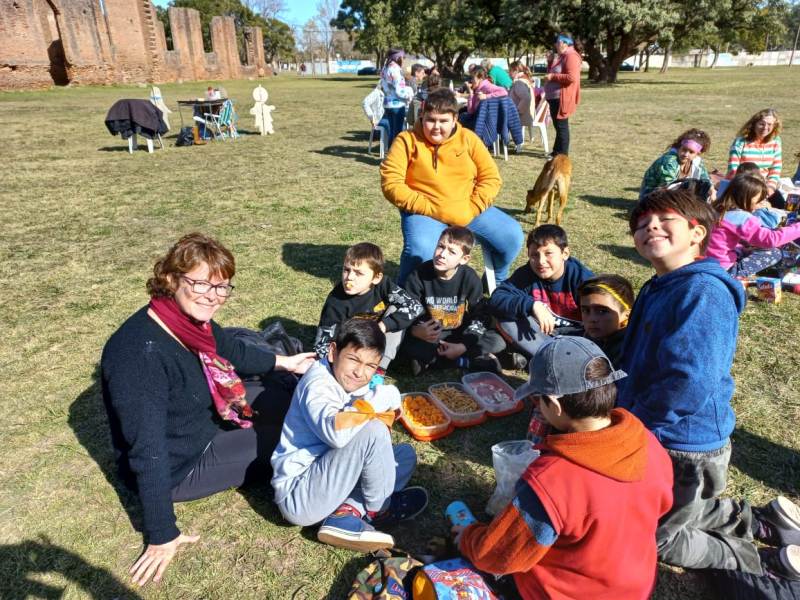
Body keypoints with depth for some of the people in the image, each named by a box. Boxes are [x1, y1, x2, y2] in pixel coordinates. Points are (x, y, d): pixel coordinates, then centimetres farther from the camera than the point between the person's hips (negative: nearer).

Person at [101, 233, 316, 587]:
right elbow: (148, 452, -33)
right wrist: (162, 537, -27)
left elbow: (233, 352, 9)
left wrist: (284, 363, 15)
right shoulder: (141, 354, -36)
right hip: (176, 467, -7)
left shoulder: (191, 318, -12)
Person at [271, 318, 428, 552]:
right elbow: (336, 431, -40)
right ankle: (379, 510, 1)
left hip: (325, 479, 10)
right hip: (297, 497, -9)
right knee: (373, 431, -25)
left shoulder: (352, 384, 7)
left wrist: (387, 411, -16)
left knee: (405, 454, 8)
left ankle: (347, 513, -9)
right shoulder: (318, 384, -21)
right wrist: (383, 397, -28)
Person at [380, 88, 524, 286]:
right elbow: (391, 183, -9)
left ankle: (496, 281, 20)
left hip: (468, 211, 4)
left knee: (512, 236, -11)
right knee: (420, 253, -34)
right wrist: (427, 208, -17)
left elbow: (491, 177, 3)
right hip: (424, 212, -3)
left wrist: (471, 209, -13)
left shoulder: (468, 138, 5)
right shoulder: (407, 140, -3)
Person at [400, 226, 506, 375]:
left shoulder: (470, 278, -11)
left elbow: (478, 317, -8)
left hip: (460, 335, 1)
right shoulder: (419, 275, -14)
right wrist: (415, 331, -33)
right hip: (428, 336, -1)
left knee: (497, 342, -20)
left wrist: (464, 346, -21)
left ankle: (428, 359, -23)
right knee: (403, 343, -31)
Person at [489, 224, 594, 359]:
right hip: (540, 331, 2)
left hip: (574, 333, -1)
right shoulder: (526, 274, -13)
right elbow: (496, 299, -26)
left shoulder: (582, 277, -16)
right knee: (504, 318, -24)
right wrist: (532, 305, -39)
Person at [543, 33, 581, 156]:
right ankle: (557, 151, 22)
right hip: (554, 97, 10)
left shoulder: (571, 56, -14)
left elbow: (571, 77, -26)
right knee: (557, 125, 14)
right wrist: (551, 62, 7)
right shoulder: (561, 56, 18)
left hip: (562, 98, -10)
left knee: (561, 125, -6)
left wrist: (552, 76, -20)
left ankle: (562, 154, -1)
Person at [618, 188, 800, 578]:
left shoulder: (703, 292, -25)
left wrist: (633, 424, -21)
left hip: (684, 449, -9)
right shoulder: (657, 290, 6)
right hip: (657, 440, 10)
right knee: (669, 511, 30)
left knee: (656, 538, 12)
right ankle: (761, 523, 38)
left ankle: (767, 566, 24)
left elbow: (691, 382, -33)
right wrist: (622, 411, 7)